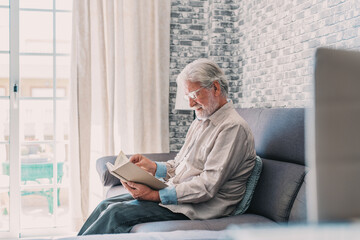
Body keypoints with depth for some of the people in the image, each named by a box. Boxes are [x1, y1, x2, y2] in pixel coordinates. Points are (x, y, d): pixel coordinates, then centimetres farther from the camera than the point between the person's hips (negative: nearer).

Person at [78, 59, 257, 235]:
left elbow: (208, 186, -22)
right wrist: (154, 167, -1)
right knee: (106, 205, -1)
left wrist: (156, 195, -24)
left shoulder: (233, 128, -14)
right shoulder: (200, 122, 17)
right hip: (174, 192, 9)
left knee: (117, 213, -18)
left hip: (199, 207, -9)